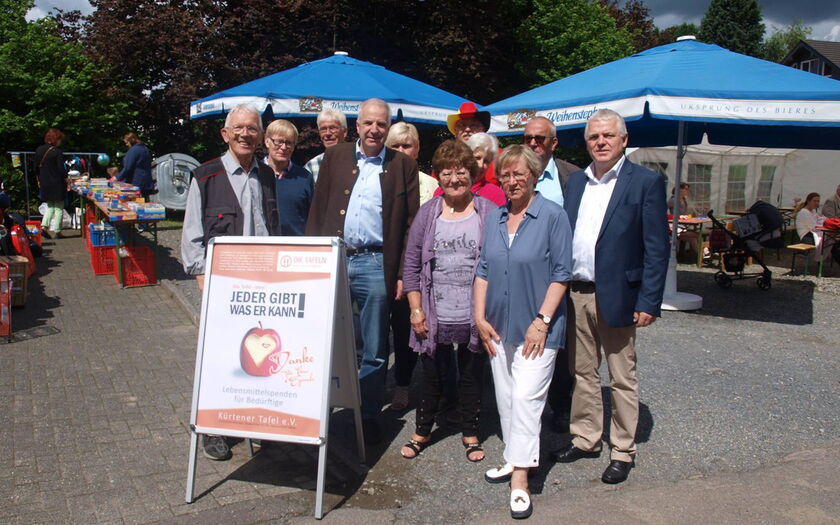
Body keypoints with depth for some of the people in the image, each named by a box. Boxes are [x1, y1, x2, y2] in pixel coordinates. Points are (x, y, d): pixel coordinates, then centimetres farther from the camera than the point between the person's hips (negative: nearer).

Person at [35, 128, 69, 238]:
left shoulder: (39, 150, 5)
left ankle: (44, 225, 2)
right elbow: (62, 169, -15)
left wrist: (39, 180, 20)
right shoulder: (57, 152, -15)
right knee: (59, 208, 5)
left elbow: (36, 167, 11)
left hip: (44, 184, 6)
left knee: (50, 206, 19)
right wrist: (67, 180, -1)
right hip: (57, 184, -6)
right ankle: (56, 230, 5)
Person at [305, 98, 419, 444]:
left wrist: (403, 273, -5)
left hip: (376, 265, -1)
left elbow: (411, 223, 2)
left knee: (374, 351, 8)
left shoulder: (403, 165, 5)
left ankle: (369, 416, 22)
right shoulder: (335, 157, 10)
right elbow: (317, 212, 9)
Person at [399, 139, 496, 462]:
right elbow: (412, 264, 3)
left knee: (471, 376, 13)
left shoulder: (489, 212, -1)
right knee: (432, 375, 13)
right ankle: (422, 431, 31)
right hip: (435, 317, 1)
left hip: (475, 316, -1)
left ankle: (470, 434, 30)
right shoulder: (427, 213, 2)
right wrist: (416, 310, -2)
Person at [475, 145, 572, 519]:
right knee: (505, 398, 13)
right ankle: (514, 459, 29)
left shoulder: (553, 216, -7)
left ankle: (520, 481, -3)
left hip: (536, 328, -6)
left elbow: (561, 273, -10)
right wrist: (480, 318, 3)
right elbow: (483, 270, 11)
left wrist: (542, 321, -15)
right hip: (499, 327, 6)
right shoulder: (494, 218, 8)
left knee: (525, 398, -9)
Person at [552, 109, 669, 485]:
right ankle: (585, 439, 31)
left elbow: (657, 249, -9)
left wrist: (648, 302, -14)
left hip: (616, 297, -5)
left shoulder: (646, 182, -6)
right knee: (583, 373, 16)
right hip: (576, 295, 5)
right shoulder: (576, 181, 10)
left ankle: (623, 451, 21)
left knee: (622, 379, 7)